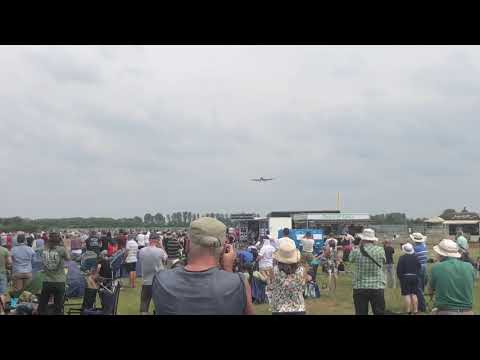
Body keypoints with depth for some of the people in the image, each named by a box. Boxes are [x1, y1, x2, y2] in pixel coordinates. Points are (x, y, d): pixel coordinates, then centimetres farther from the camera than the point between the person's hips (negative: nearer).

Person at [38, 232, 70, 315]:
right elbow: (68, 258, 4)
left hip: (47, 282, 2)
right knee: (58, 308, 6)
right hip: (59, 282, -2)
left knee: (42, 308, 15)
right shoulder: (61, 249, -11)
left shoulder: (45, 250, -4)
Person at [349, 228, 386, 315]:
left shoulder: (356, 251, -8)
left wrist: (360, 246, 19)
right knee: (379, 312, 9)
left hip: (359, 288, 0)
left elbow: (351, 259, 12)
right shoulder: (380, 250, -7)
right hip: (377, 288, 0)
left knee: (360, 312, 6)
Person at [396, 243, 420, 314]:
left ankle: (409, 311, -3)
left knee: (407, 295, -1)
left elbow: (399, 269, -10)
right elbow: (419, 267, 7)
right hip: (415, 277, 4)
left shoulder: (402, 258, -11)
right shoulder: (415, 257, 1)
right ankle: (415, 310, 10)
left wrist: (400, 277, 2)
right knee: (414, 294, 10)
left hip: (405, 278, -4)